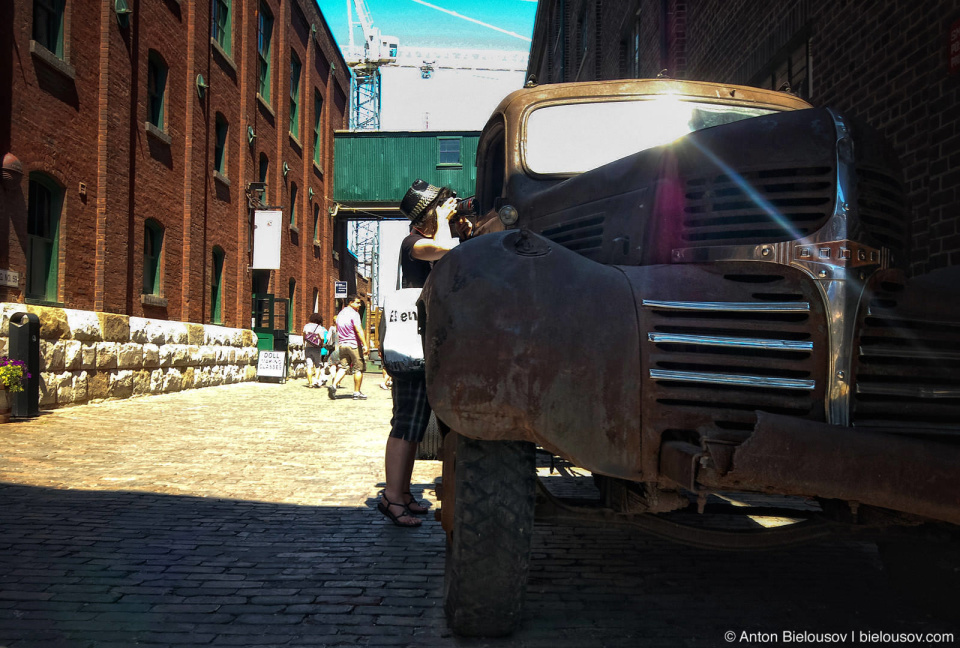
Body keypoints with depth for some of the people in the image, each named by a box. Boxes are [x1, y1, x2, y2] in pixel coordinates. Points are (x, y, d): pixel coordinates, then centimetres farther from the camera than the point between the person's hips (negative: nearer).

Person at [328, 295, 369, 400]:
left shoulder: (340, 314, 15)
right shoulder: (354, 314, -11)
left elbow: (338, 331, 22)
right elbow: (358, 330, -20)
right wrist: (365, 344, -21)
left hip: (342, 344, 7)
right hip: (354, 345, -7)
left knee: (343, 367, 8)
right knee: (358, 369, 2)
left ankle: (334, 385, -13)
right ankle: (357, 393, 5)